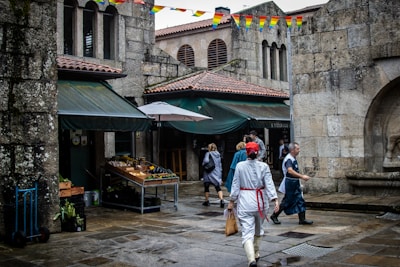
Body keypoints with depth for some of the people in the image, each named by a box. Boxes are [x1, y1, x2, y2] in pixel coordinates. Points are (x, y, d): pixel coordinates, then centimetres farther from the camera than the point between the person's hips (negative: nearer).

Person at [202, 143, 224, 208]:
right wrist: (220, 177, 20)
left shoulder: (208, 154, -6)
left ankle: (207, 201, 20)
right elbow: (220, 166, 15)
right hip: (217, 175, 4)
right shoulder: (218, 155, 11)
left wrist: (203, 164, -2)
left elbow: (206, 161, -26)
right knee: (218, 188, 4)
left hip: (209, 174, -4)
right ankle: (221, 200, -17)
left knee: (206, 188, 12)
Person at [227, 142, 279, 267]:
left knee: (247, 232, -5)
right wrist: (275, 199, -11)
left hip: (245, 202, -2)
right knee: (258, 229, 23)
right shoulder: (264, 166, -2)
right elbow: (269, 184, -9)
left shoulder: (240, 166, -4)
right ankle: (256, 254, 36)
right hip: (261, 201, 2)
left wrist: (231, 201, 6)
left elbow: (235, 185, -1)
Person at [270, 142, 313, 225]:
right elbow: (290, 171, -37)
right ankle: (274, 216, 14)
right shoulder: (289, 159, -20)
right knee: (287, 201, 0)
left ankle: (302, 219, 12)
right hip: (290, 183, -9)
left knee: (300, 201, 7)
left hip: (295, 183, 9)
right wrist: (302, 176, -40)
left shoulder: (293, 159, 11)